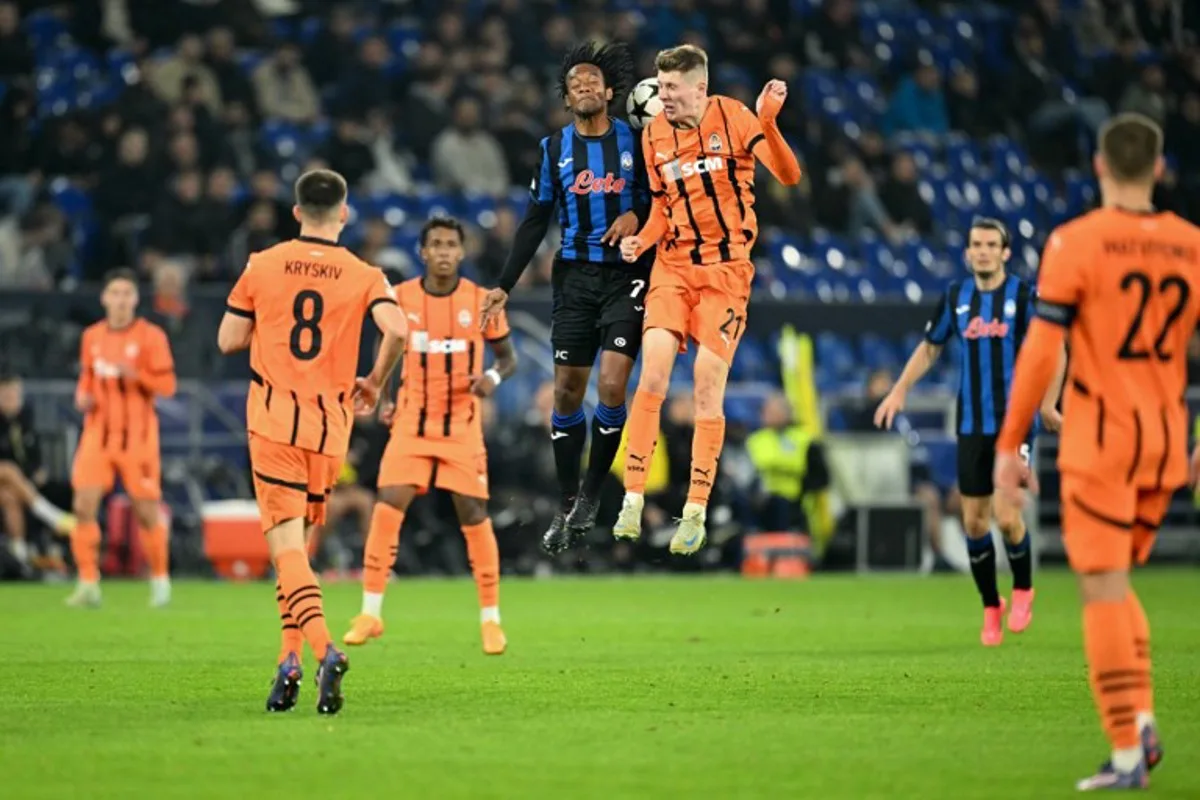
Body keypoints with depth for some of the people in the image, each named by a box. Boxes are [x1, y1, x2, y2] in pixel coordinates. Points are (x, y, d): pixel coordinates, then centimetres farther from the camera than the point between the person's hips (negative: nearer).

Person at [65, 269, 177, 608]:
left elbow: (167, 385, -7)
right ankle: (88, 584, -2)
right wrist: (82, 397, -1)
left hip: (138, 435, -3)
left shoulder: (151, 336, -5)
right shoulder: (91, 337, 8)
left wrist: (136, 376, -23)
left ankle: (160, 581, 20)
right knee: (84, 505, -10)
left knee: (147, 511, 1)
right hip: (98, 432, 3)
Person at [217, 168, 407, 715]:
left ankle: (324, 650, -29)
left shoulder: (263, 266, 3)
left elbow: (228, 340, 6)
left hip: (274, 418, -2)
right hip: (330, 425, 2)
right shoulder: (364, 276, 2)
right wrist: (374, 383, 3)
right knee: (298, 542, 16)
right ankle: (289, 659, 9)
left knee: (286, 543, -9)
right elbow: (396, 329, -14)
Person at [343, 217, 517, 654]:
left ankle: (490, 618, 12)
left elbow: (507, 356, 6)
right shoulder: (401, 298, 0)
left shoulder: (481, 301, -3)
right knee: (387, 508, -12)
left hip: (463, 426, -1)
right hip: (412, 422, 1)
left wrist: (493, 377, -16)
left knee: (474, 516, -1)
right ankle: (370, 614, -5)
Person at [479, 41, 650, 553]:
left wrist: (638, 214, -14)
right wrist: (505, 286, 4)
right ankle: (567, 505, 12)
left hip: (625, 274, -2)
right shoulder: (554, 147, 6)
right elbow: (535, 221, 8)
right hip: (575, 275, 2)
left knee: (611, 386, -14)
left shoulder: (634, 140, 0)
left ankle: (591, 495, 3)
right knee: (567, 391, 1)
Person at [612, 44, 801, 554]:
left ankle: (696, 512, 4)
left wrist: (768, 122, -33)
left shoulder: (732, 117, -9)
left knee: (708, 388, -5)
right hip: (673, 265, 3)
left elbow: (789, 176, -17)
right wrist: (641, 241, -4)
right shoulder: (654, 135, 3)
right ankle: (633, 501, -5)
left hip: (726, 269, -3)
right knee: (652, 375, -12)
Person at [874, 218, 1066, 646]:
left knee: (1006, 516, -14)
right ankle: (991, 607, 20)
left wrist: (1047, 404, -10)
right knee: (974, 521, 3)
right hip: (972, 427, 4)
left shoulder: (1025, 295, -5)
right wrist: (899, 391, 9)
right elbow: (930, 347, 19)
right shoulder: (955, 297, 6)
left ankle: (1023, 589, 14)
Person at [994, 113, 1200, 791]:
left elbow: (1041, 352, -10)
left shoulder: (1076, 243, -8)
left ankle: (1128, 754, -6)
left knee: (1104, 588, -2)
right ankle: (1141, 717, 5)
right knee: (1116, 579, 20)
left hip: (1101, 437, -5)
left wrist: (1009, 444, -5)